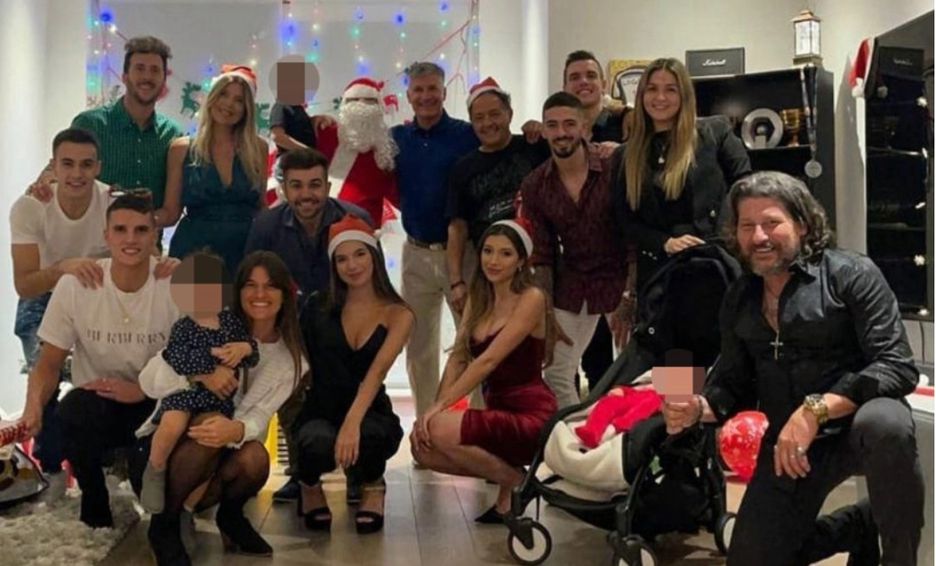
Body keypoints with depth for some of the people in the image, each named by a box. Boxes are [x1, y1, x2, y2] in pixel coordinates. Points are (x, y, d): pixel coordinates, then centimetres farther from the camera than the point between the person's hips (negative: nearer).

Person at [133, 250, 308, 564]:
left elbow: (258, 418, -17)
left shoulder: (290, 358, -4)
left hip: (218, 458, 2)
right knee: (207, 436, -34)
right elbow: (149, 379, -17)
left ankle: (230, 515, 2)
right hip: (161, 445, -2)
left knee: (255, 457, -31)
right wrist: (201, 375, -36)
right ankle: (164, 523, -10)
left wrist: (237, 430, -41)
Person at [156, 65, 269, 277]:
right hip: (194, 249, 0)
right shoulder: (182, 149, 3)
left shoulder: (258, 148, 4)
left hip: (244, 250, 1)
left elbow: (261, 206, 10)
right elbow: (170, 212, 3)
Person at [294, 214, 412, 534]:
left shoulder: (398, 314, -3)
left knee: (364, 437, -37)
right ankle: (310, 485, 7)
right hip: (319, 412, 1)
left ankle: (372, 485, 4)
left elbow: (377, 371, -19)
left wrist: (352, 422, -34)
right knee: (319, 442, -35)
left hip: (370, 414, 0)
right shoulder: (320, 309, 2)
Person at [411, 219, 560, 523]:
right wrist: (435, 409, -13)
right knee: (422, 446, -12)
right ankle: (505, 470, 8)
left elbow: (489, 360, -18)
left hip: (531, 417, -7)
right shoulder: (478, 300, 12)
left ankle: (515, 483, -2)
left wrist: (441, 405, -22)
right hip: (498, 412, 7)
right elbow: (457, 358, 2)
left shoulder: (531, 298, -11)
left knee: (440, 430, -25)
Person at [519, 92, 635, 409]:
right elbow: (542, 256, 2)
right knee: (556, 372, 4)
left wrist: (629, 300, -15)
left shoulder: (614, 169, -14)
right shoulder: (534, 186, -4)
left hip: (619, 279, -3)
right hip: (570, 286, 3)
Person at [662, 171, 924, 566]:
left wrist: (816, 409, -30)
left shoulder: (851, 274, -9)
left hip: (856, 423, -5)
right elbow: (734, 383, 11)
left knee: (885, 424, -40)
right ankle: (863, 527, 26)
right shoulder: (738, 300, 8)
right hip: (786, 445, 5)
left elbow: (898, 366, -18)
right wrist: (698, 408, -12)